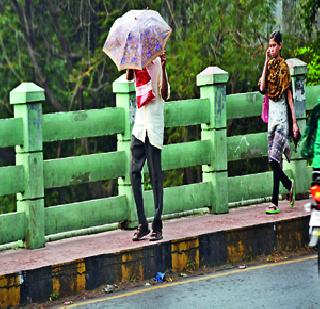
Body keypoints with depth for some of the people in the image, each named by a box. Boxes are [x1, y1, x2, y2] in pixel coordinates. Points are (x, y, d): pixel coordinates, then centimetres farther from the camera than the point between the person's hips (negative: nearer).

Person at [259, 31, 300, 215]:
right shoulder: (269, 65, 10)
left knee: (274, 159, -14)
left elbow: (289, 94, -5)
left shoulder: (284, 66, -6)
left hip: (282, 114, -6)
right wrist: (266, 63, -7)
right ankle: (289, 184, 34)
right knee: (274, 160, 9)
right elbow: (262, 88, -6)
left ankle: (275, 203, -13)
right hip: (272, 112, 6)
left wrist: (294, 122, -7)